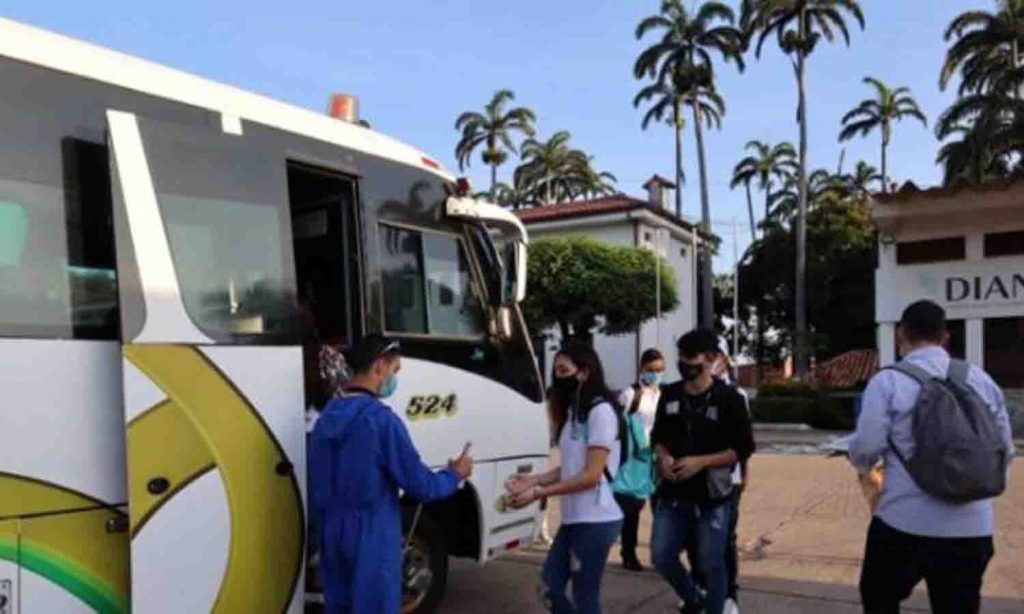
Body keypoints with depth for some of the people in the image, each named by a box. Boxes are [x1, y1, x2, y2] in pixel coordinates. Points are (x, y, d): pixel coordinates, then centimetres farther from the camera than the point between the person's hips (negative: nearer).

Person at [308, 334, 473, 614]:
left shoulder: (326, 417, 6)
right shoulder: (381, 418, -18)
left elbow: (315, 485, 14)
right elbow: (419, 485, -13)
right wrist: (455, 475, 5)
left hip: (332, 534, 8)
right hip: (372, 537, -8)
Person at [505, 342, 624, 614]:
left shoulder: (601, 410, -15)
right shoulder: (573, 411, 13)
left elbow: (591, 475, -19)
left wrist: (538, 493, -17)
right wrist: (533, 479, -2)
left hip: (595, 520, -9)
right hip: (574, 518, 9)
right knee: (550, 587, 13)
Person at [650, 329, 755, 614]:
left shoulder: (729, 398, -10)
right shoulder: (670, 395, 3)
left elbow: (743, 448, -9)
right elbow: (658, 436, 15)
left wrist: (701, 462, -19)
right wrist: (663, 457, -8)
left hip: (712, 497, -4)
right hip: (673, 494, 5)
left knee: (711, 564, 6)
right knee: (661, 557, 8)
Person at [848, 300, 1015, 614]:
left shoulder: (888, 382, -7)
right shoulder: (981, 380, 7)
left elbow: (865, 449, -9)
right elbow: (1005, 450, 12)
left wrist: (863, 466, 14)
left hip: (905, 522, -4)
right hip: (972, 526, 4)